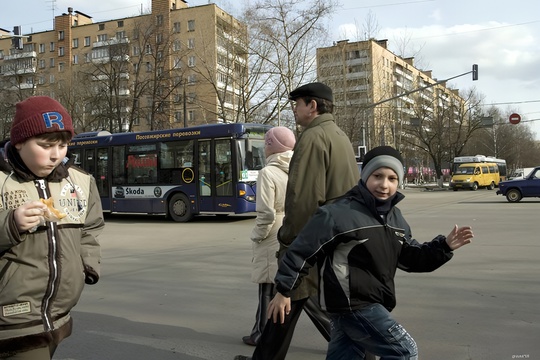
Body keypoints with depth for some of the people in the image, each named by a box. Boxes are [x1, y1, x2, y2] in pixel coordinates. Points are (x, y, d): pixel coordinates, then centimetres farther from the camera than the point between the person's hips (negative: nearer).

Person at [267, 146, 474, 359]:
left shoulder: (395, 218, 9)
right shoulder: (339, 213, -18)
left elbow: (411, 258, 14)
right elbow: (303, 249, -15)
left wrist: (444, 246, 0)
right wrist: (284, 290, -12)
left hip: (370, 305, 9)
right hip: (351, 304, -9)